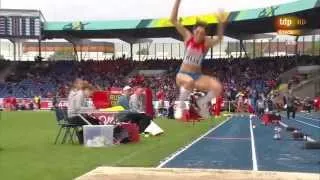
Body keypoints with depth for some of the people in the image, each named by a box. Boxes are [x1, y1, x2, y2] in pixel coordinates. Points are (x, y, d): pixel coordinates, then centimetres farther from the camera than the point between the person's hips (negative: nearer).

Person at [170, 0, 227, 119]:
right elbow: (173, 20, -12)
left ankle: (202, 103, 8)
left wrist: (221, 24, -46)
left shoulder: (206, 43, -7)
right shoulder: (188, 37, -5)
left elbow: (218, 39, -29)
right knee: (189, 81, -41)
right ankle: (180, 106, -16)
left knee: (217, 87, -23)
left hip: (198, 76, 2)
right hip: (183, 74, -2)